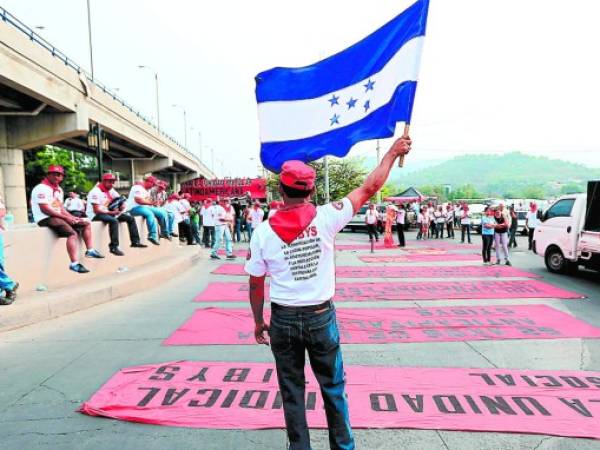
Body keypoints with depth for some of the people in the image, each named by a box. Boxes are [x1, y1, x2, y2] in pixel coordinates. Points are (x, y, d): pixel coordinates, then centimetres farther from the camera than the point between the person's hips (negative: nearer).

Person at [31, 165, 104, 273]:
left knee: (86, 223, 12)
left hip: (58, 217, 10)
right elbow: (45, 209, -19)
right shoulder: (42, 188, -11)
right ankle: (74, 263, -35)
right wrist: (66, 217, -19)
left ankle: (90, 250, 12)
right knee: (73, 233, -30)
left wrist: (72, 217, 0)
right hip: (46, 219, -10)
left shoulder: (59, 189, 17)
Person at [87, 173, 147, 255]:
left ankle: (135, 241, 6)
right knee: (114, 220, -37)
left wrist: (122, 206, -12)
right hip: (96, 215, -9)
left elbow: (121, 200, 12)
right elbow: (96, 210, -24)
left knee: (130, 218, 2)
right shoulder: (96, 191, -18)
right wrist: (111, 212, -29)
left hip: (108, 212, 9)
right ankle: (113, 247, -35)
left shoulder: (111, 190, 7)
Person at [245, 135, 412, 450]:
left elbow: (255, 285, -2)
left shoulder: (263, 232, -10)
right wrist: (393, 153, 9)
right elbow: (369, 188, -4)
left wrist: (258, 322, 13)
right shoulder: (326, 217, -13)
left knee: (291, 391, 15)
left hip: (282, 320, 0)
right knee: (333, 387, 18)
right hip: (321, 317, 0)